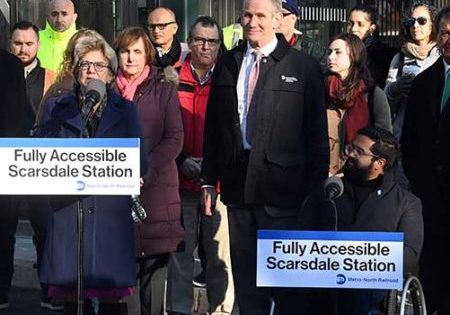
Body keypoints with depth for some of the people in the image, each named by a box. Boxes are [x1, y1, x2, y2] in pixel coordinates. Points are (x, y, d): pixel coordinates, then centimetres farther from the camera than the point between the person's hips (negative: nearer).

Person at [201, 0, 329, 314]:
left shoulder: (304, 67, -2)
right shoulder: (228, 63, 10)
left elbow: (317, 134, -3)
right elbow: (213, 126, 12)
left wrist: (316, 190, -6)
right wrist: (209, 179, 7)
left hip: (282, 185, -4)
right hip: (238, 184, 4)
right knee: (245, 274, 12)